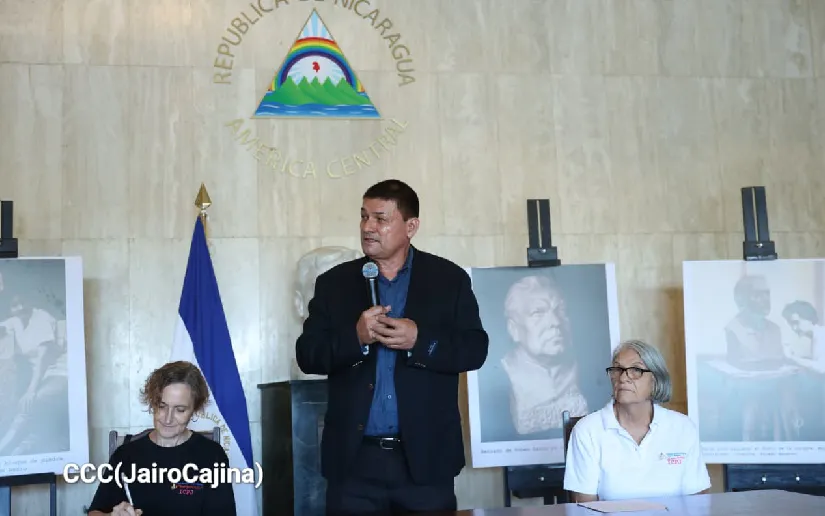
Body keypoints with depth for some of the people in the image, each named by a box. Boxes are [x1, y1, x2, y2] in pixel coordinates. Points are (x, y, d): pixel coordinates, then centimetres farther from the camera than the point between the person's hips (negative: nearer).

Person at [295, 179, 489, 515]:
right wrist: (355, 337, -16)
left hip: (426, 457, -1)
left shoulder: (449, 279, 4)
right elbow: (307, 354, 1)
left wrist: (420, 340, -17)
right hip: (354, 459, 1)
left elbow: (475, 349, -2)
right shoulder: (334, 282, 7)